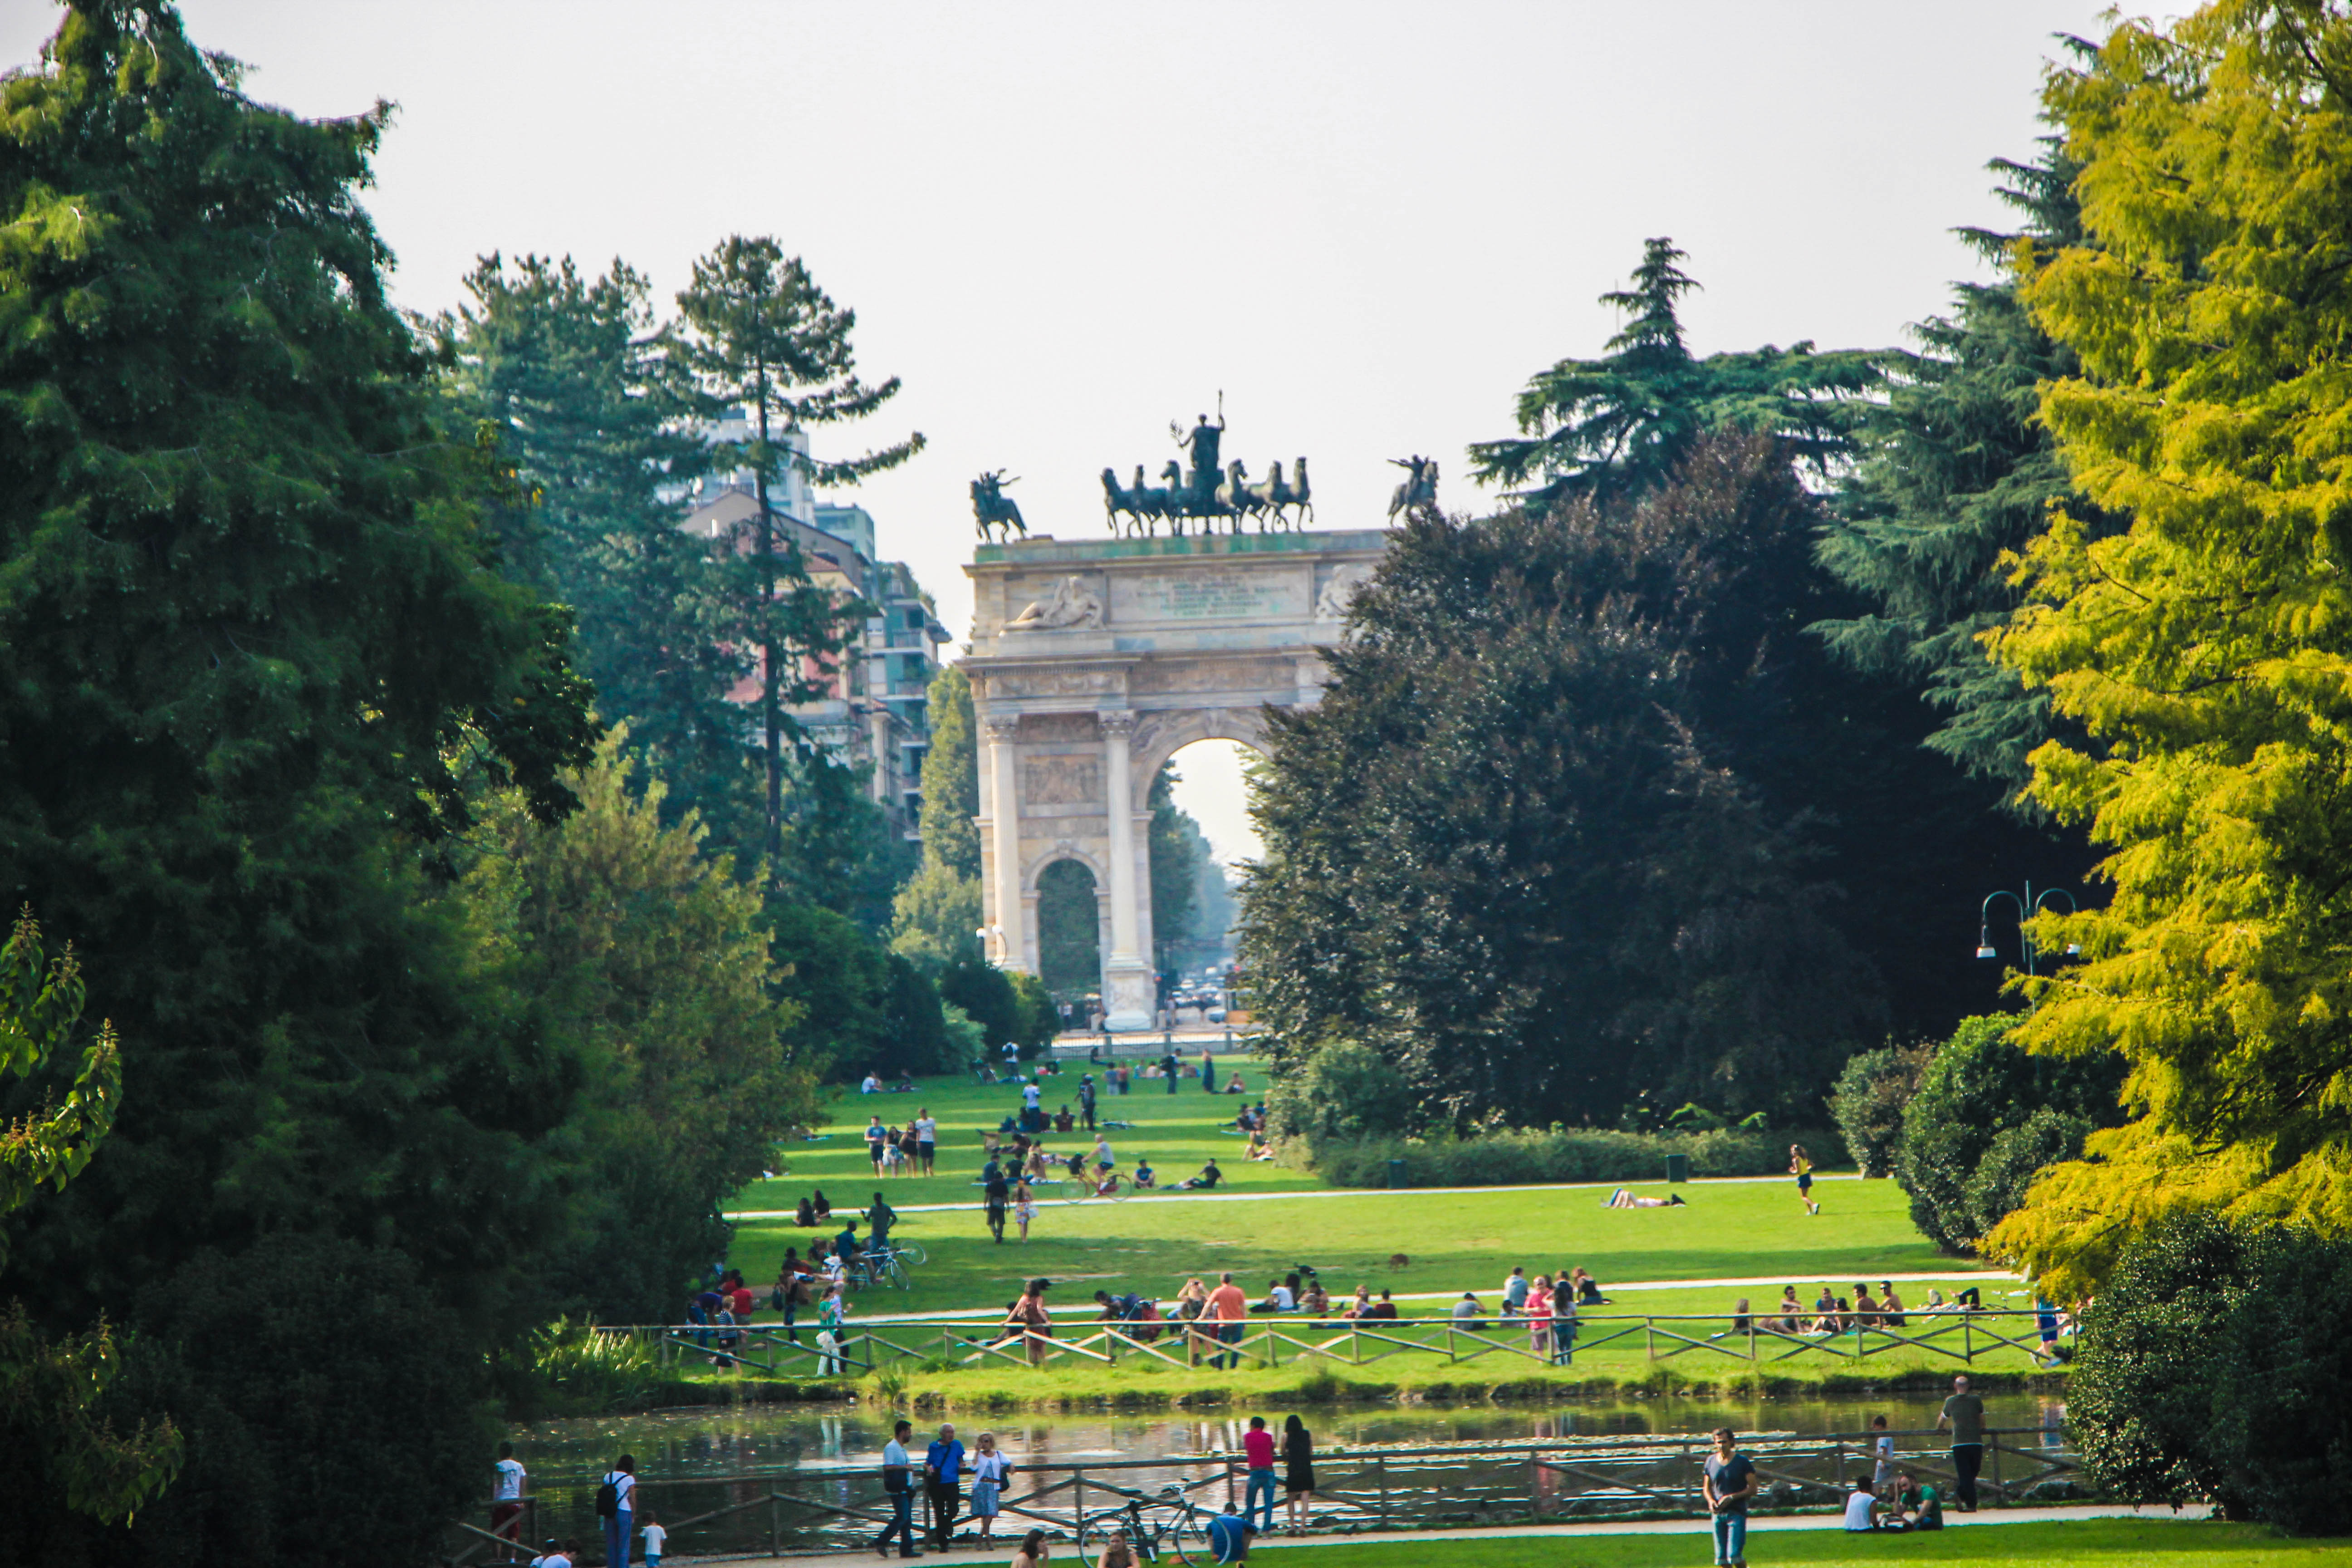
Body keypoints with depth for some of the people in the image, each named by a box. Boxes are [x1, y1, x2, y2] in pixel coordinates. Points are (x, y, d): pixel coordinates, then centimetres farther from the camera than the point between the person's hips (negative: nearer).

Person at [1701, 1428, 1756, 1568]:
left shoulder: (1742, 1461, -4)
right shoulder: (1711, 1461, 8)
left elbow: (1753, 1489, -4)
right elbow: (1707, 1488, 18)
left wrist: (1731, 1497, -16)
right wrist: (1711, 1501, -4)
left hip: (1737, 1513, -4)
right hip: (1718, 1514, 4)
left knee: (1734, 1555, -15)